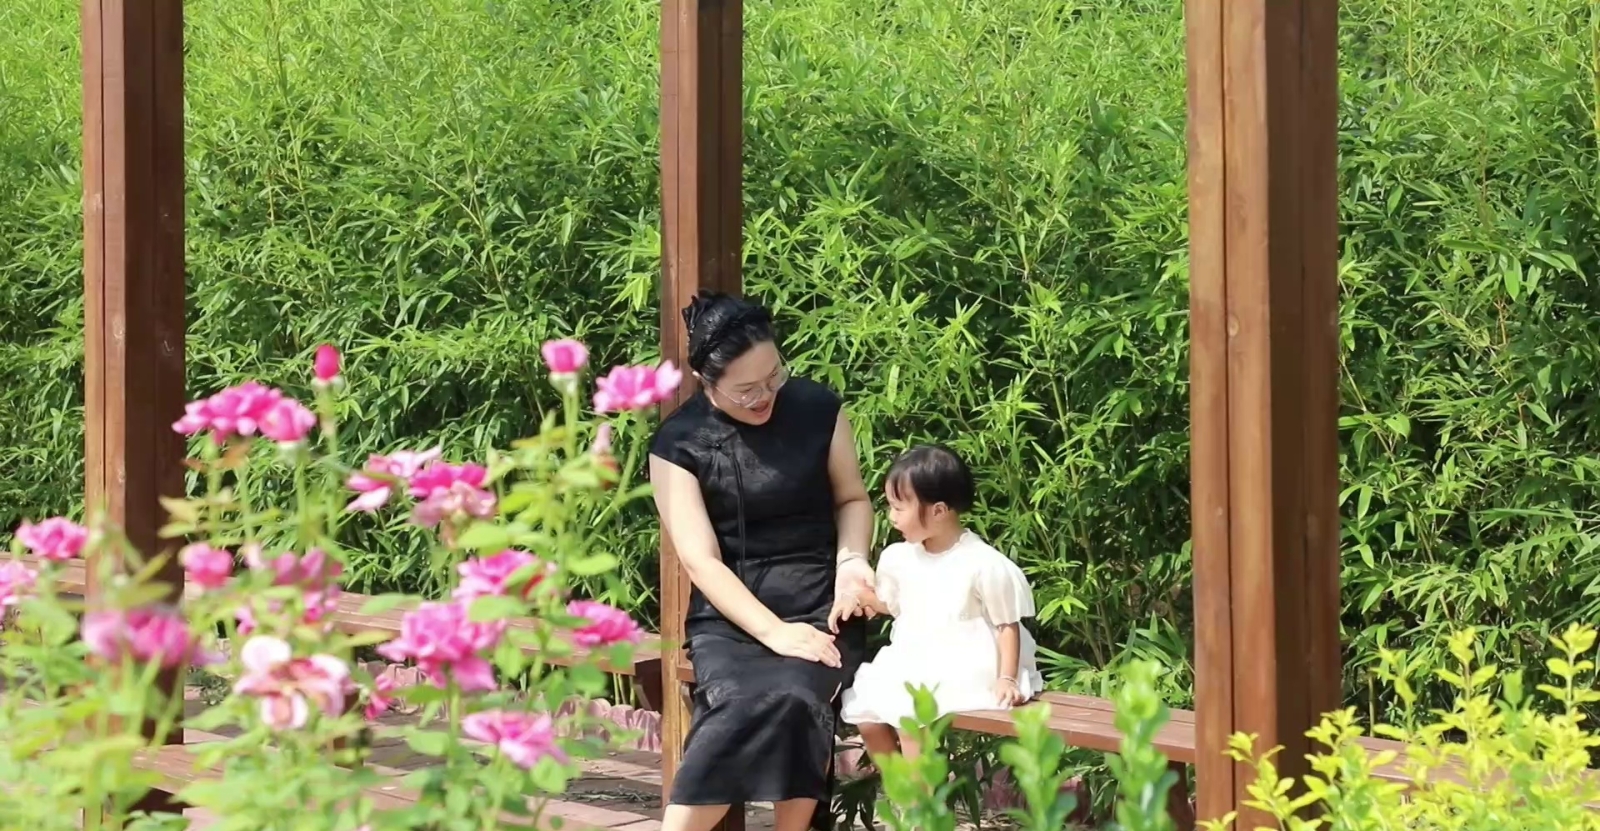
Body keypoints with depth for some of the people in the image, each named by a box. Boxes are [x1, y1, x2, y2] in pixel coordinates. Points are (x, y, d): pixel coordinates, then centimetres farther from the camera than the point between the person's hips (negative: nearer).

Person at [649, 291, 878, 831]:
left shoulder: (817, 410, 1)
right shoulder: (679, 443, -3)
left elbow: (852, 498, 15)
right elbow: (700, 559, -9)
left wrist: (852, 558, -6)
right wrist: (774, 633, -21)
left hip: (818, 608, 1)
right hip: (730, 614, -1)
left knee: (793, 698, -32)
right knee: (748, 700, -34)